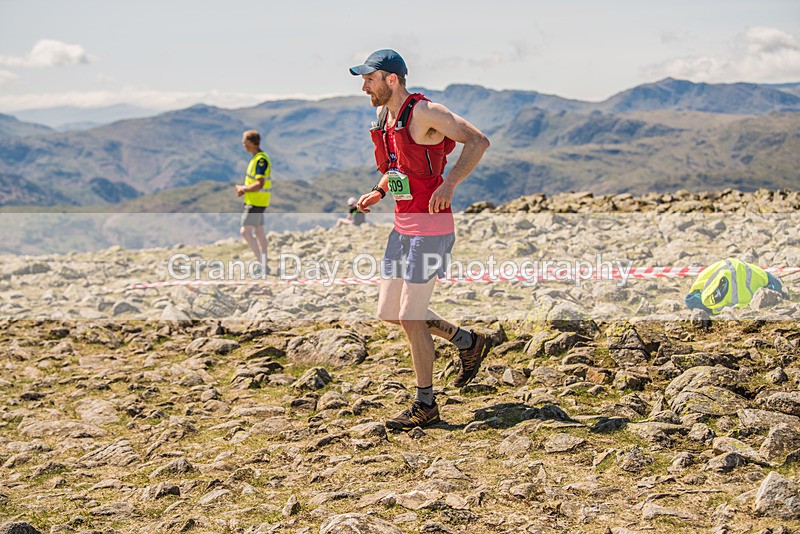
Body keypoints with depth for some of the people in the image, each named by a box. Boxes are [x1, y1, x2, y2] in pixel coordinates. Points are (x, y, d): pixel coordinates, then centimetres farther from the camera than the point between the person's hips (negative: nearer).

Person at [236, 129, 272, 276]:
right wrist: (244, 189, 6)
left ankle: (261, 262, -12)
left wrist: (243, 189, -12)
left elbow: (260, 184, -25)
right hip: (255, 201, 10)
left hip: (256, 202, -10)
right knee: (259, 232, 13)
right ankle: (264, 266, 19)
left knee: (245, 231, -11)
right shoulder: (257, 158, 13)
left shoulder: (261, 160, -19)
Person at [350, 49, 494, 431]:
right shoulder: (384, 118, 12)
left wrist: (450, 184, -30)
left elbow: (478, 141, -20)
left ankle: (425, 405, 10)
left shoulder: (424, 113, -14)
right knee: (389, 312, 12)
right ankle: (469, 343, 28)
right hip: (402, 227, 9)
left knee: (410, 318, -5)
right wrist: (378, 192, 10)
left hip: (430, 229, -9)